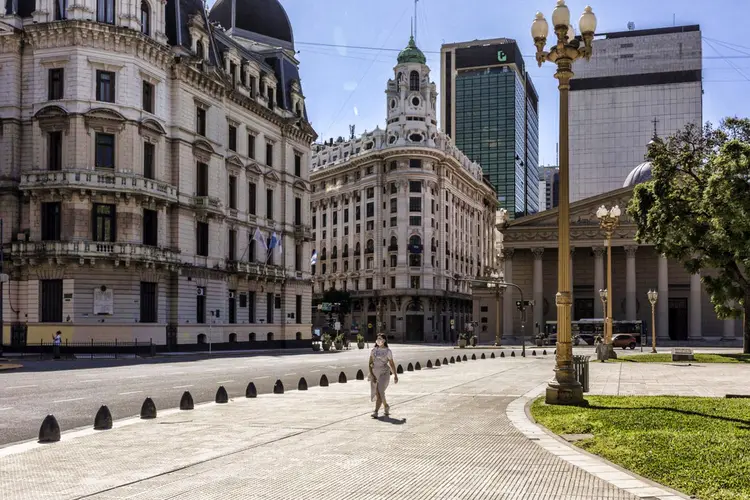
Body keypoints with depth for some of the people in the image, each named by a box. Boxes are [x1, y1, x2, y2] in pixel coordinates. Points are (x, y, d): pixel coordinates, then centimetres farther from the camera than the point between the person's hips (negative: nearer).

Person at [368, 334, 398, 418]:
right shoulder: (374, 350, 8)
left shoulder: (388, 351, 0)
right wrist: (371, 375, -9)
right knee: (377, 393, 10)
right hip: (374, 373, 4)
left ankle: (376, 412, -21)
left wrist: (395, 375, 11)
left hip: (384, 373, -4)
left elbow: (391, 364, 7)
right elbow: (370, 363, 4)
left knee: (380, 391, -18)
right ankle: (386, 406, 34)